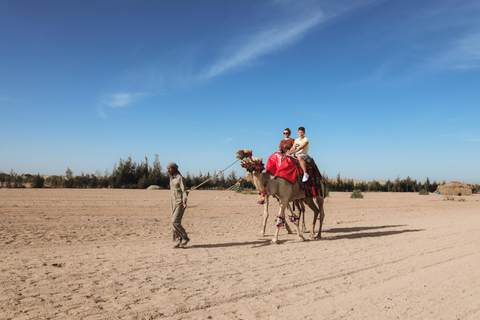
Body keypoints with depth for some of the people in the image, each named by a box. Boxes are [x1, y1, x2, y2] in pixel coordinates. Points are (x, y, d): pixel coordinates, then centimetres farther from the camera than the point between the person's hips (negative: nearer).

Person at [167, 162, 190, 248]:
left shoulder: (180, 178, -12)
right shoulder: (171, 179, 14)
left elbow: (184, 191, -16)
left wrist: (184, 202, -27)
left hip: (180, 203, -8)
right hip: (174, 203, 8)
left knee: (175, 222, -15)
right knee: (174, 222, 4)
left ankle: (185, 238, 0)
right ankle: (179, 241, 11)